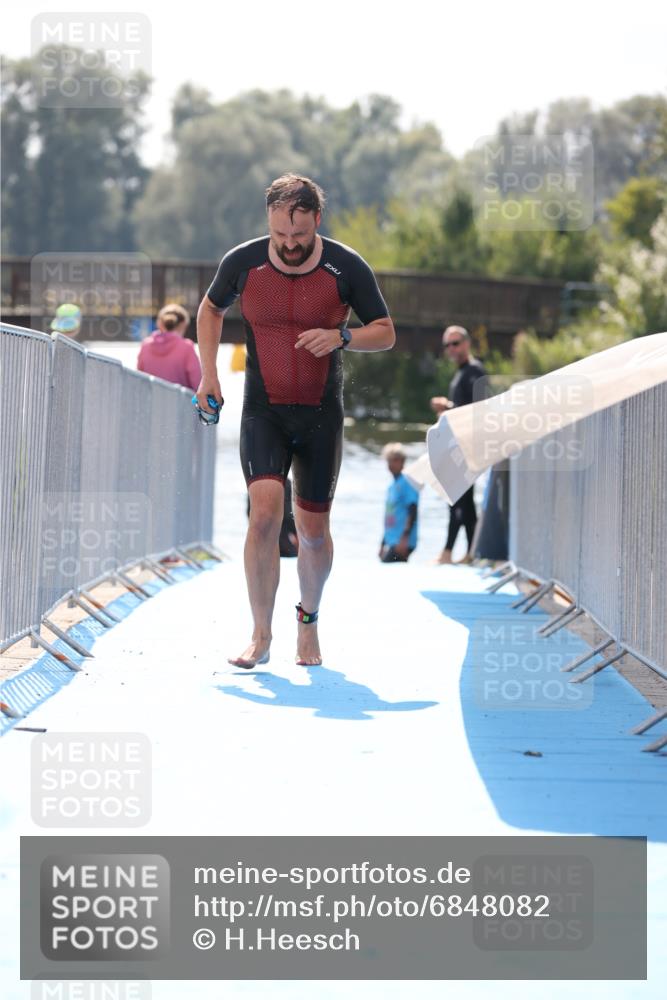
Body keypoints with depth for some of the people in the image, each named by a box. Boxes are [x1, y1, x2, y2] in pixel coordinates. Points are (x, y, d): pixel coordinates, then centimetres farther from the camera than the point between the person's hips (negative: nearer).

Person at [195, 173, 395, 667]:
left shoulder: (346, 268, -8)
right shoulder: (243, 262, -5)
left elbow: (386, 333, 0)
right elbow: (211, 309, 16)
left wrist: (340, 337, -20)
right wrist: (208, 372, 5)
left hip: (321, 415, 0)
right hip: (263, 411, 0)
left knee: (314, 528, 6)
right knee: (265, 510, -19)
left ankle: (309, 620, 33)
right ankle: (261, 637, -13)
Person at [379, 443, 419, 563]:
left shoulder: (407, 483, -7)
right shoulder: (391, 487, 19)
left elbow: (412, 513, -14)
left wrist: (404, 538, -21)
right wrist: (383, 544, 25)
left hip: (402, 543, -9)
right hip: (391, 542, 9)